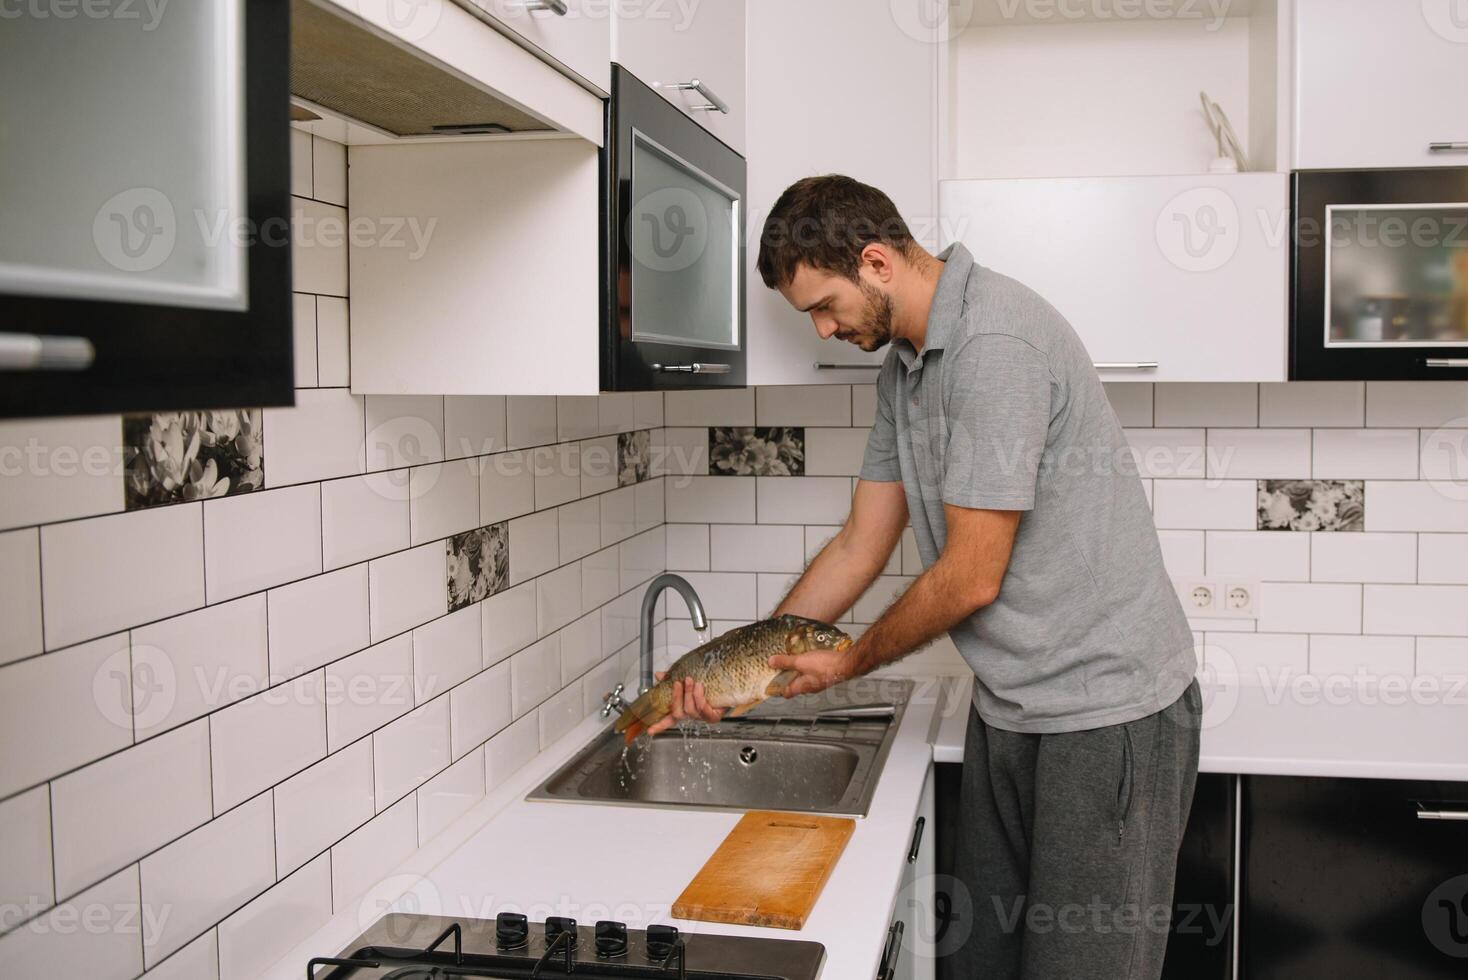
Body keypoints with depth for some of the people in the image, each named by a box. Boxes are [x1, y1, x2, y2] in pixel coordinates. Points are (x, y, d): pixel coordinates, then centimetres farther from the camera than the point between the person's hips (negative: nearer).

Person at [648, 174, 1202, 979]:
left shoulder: (994, 344, -22)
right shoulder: (904, 363, 9)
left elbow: (971, 577, -21)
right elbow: (862, 545, 11)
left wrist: (852, 662, -4)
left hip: (1106, 709, -9)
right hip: (1008, 706, 9)